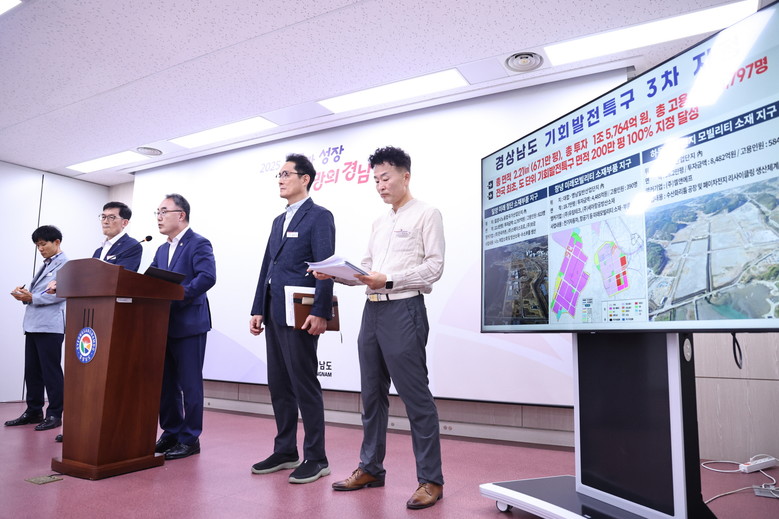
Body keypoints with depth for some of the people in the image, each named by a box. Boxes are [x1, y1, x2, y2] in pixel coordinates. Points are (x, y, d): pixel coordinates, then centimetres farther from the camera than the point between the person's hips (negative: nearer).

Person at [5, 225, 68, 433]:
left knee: (51, 371, -2)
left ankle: (54, 414, 6)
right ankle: (33, 412, 21)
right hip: (33, 324, 9)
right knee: (32, 370, 12)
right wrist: (25, 295, 5)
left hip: (50, 326, -9)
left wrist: (32, 298, -16)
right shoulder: (45, 265, 21)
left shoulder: (65, 264, -6)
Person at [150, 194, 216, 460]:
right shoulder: (162, 250, 19)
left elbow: (207, 277, -22)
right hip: (164, 325, 8)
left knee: (189, 384, 0)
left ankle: (190, 439, 10)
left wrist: (177, 296, -25)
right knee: (165, 384, 14)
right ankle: (171, 433, 27)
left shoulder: (199, 244, -8)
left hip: (189, 324, -8)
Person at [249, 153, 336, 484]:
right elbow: (266, 267, 18)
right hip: (274, 314, 9)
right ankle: (285, 451, 25)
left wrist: (321, 313, -21)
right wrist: (258, 309, 12)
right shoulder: (279, 221, 20)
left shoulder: (319, 217, -4)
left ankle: (316, 458, 9)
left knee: (304, 385, -3)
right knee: (278, 385, 13)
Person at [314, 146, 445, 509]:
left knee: (415, 396, -4)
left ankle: (430, 479, 7)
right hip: (372, 310, 8)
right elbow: (366, 269, 16)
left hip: (403, 309, -7)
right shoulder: (379, 223, 21)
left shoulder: (426, 214, 0)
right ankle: (370, 468, 26)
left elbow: (434, 266, -10)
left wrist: (389, 280, -19)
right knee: (372, 394, 13)